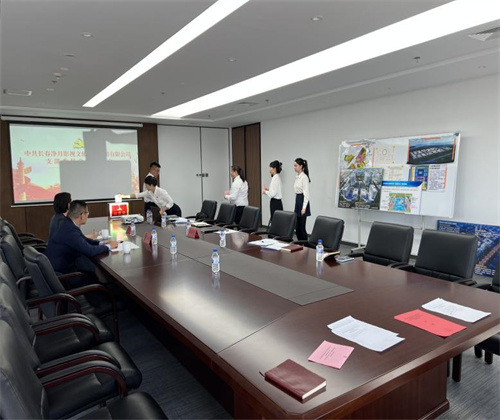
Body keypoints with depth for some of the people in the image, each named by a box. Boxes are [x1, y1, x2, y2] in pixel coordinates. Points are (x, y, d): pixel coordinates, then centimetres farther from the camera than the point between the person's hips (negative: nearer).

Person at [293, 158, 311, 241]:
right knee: (297, 227, 11)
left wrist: (304, 207, -25)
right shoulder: (297, 177, 13)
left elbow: (306, 193, -20)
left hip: (302, 201, -9)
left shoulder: (304, 177, -15)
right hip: (297, 201, 9)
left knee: (301, 227, -5)